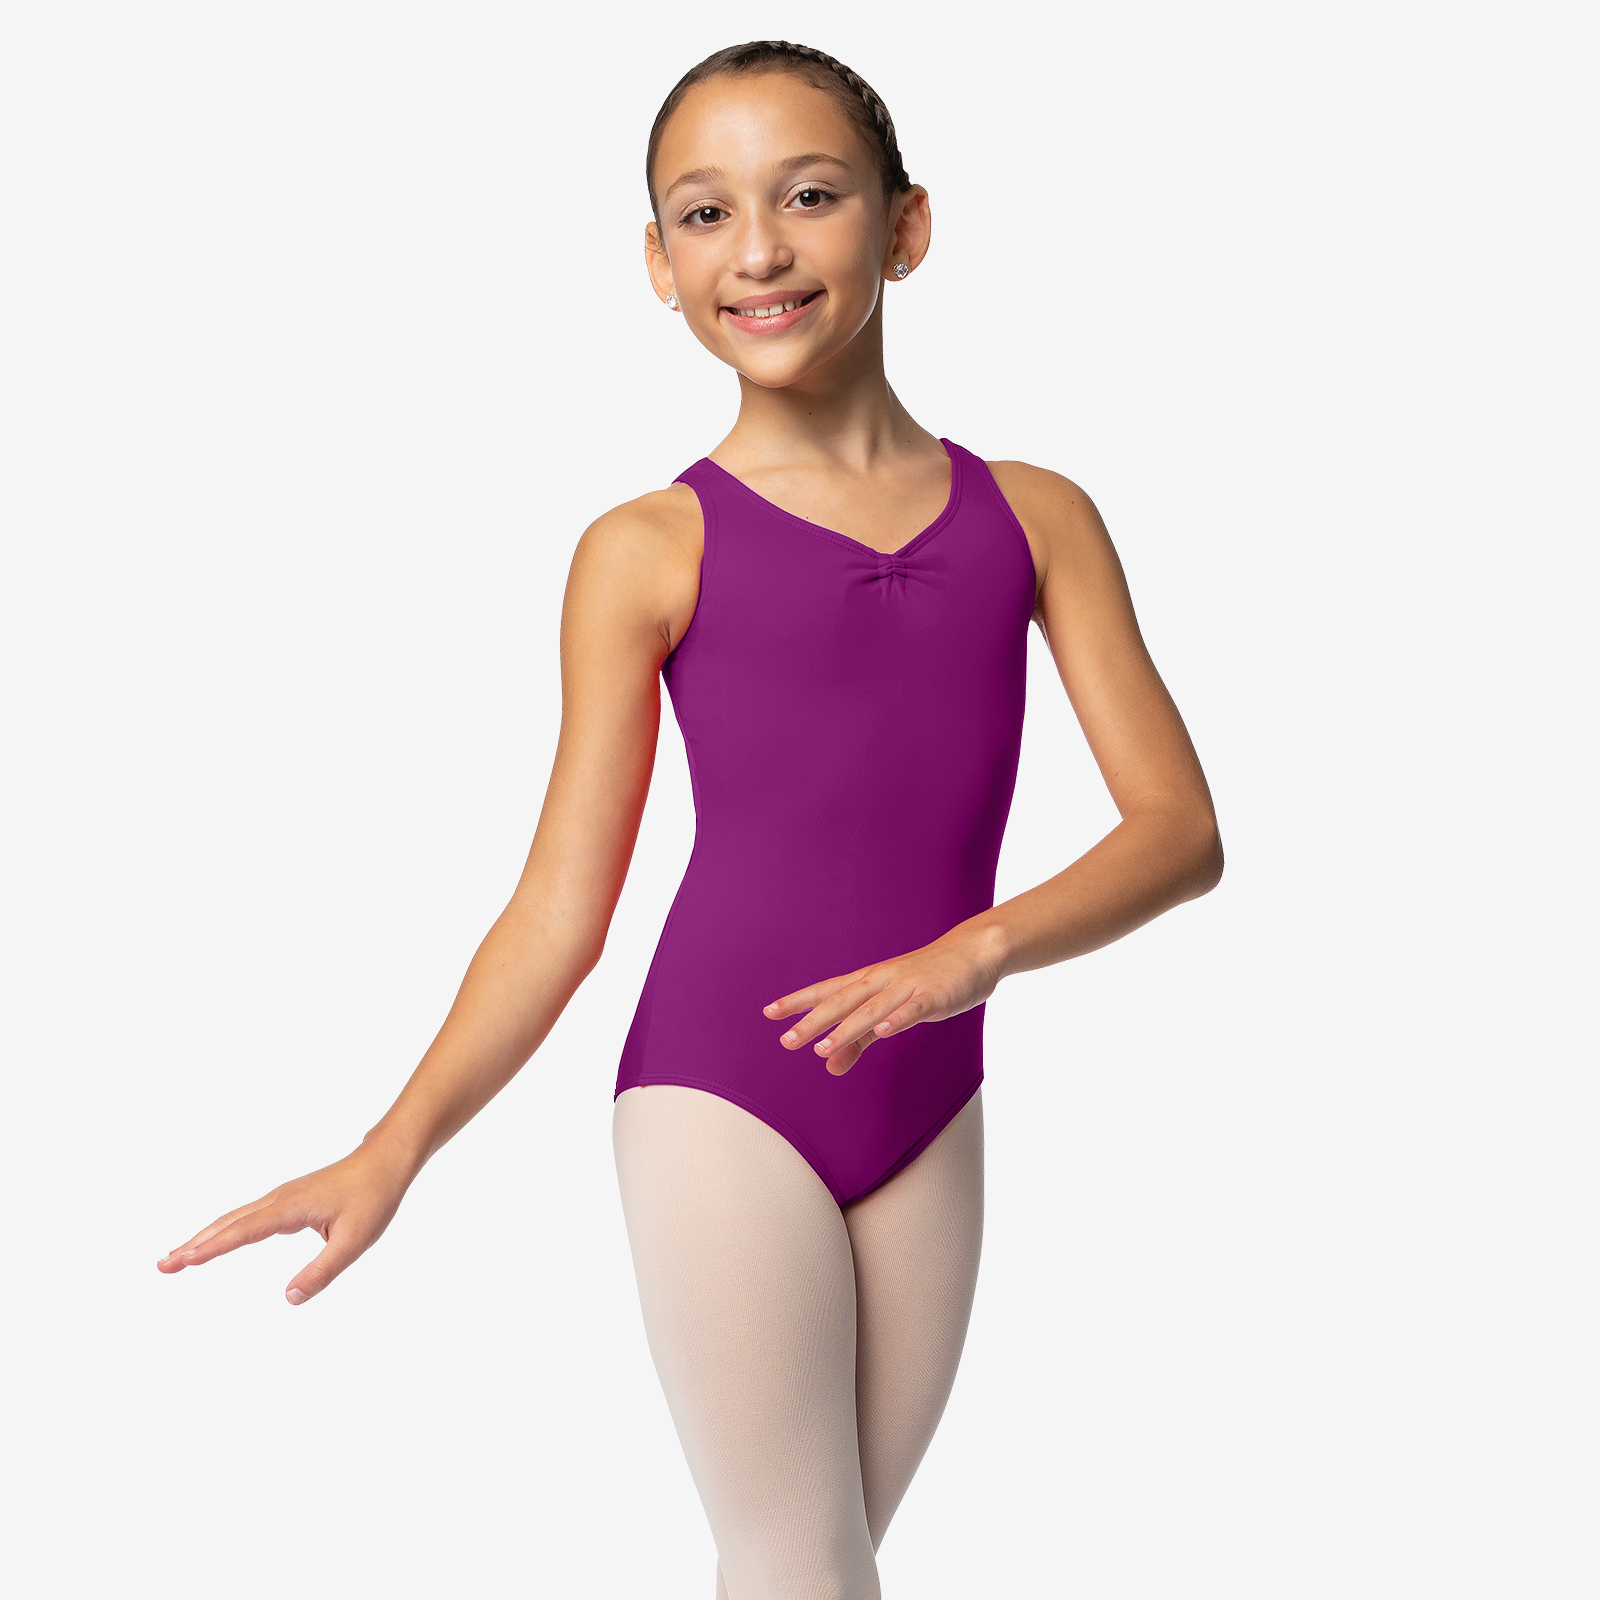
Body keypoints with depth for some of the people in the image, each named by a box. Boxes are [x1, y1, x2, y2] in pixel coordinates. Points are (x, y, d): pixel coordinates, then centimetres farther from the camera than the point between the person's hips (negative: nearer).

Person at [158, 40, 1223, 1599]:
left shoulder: (1035, 518, 4)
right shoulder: (649, 552, -3)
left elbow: (1179, 825, 0)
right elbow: (562, 905, -3)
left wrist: (975, 947, -18)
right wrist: (394, 1148, -13)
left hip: (929, 1118, 3)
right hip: (720, 1100, -3)